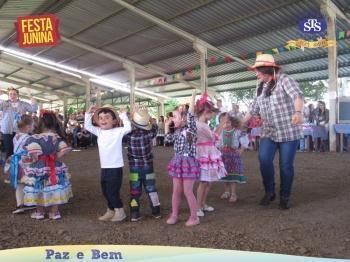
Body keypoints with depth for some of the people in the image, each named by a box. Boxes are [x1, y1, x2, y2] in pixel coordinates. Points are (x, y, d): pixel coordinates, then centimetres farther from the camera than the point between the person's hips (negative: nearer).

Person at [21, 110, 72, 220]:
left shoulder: (35, 138, -17)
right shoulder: (58, 137, -4)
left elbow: (34, 154, -26)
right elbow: (63, 150, -10)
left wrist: (34, 159, -6)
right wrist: (55, 158, 0)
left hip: (39, 168, -3)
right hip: (55, 167, 3)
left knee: (39, 189, 13)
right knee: (54, 189, 12)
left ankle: (39, 212, 26)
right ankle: (54, 212, 20)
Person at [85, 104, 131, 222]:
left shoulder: (118, 131, -8)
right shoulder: (99, 132, 9)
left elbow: (128, 128, -23)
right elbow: (87, 126, 14)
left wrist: (123, 115, -17)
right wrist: (88, 113, 4)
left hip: (115, 167, -7)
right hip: (104, 167, 7)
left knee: (112, 191, -3)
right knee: (106, 191, 16)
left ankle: (120, 212, 16)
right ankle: (111, 211, 33)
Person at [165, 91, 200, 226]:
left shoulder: (190, 128, -9)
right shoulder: (177, 131, 13)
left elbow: (190, 116, -24)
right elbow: (168, 139, 26)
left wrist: (193, 98, -27)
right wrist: (166, 125, 19)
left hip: (188, 162, -7)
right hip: (177, 162, 7)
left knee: (188, 191, -2)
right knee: (176, 191, 11)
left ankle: (194, 217, 12)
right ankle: (174, 215, 23)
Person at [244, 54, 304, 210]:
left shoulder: (284, 80, -8)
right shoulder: (260, 87, 12)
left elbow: (297, 95, -25)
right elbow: (254, 108, 21)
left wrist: (298, 112, -44)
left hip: (289, 131, -4)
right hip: (268, 131, 5)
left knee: (286, 165, 1)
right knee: (264, 160, -14)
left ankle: (285, 197, 20)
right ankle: (269, 192, 8)